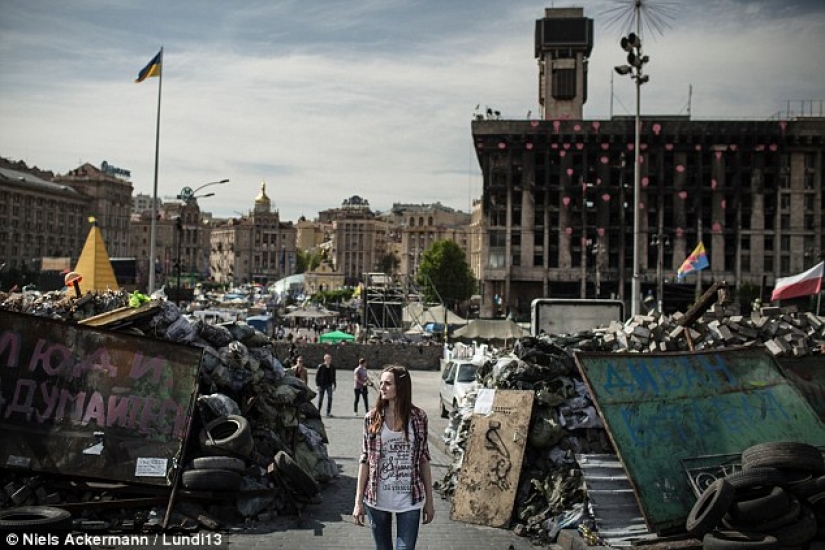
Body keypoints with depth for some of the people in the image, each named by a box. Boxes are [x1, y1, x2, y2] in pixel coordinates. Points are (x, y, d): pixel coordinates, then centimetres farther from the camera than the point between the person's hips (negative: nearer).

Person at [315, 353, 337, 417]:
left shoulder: (332, 367, 5)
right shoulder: (321, 367, -7)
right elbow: (317, 376, -6)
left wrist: (334, 385, 9)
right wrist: (318, 385, -11)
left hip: (329, 385, 3)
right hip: (322, 385, -3)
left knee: (330, 398, -4)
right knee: (320, 398, 3)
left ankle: (328, 412, 1)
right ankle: (318, 412, 14)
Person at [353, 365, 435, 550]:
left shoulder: (418, 417, -3)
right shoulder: (372, 418, -3)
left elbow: (424, 460, 3)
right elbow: (365, 460, 0)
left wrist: (429, 500, 4)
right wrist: (358, 501, -2)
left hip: (409, 501, -1)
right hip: (377, 500, 1)